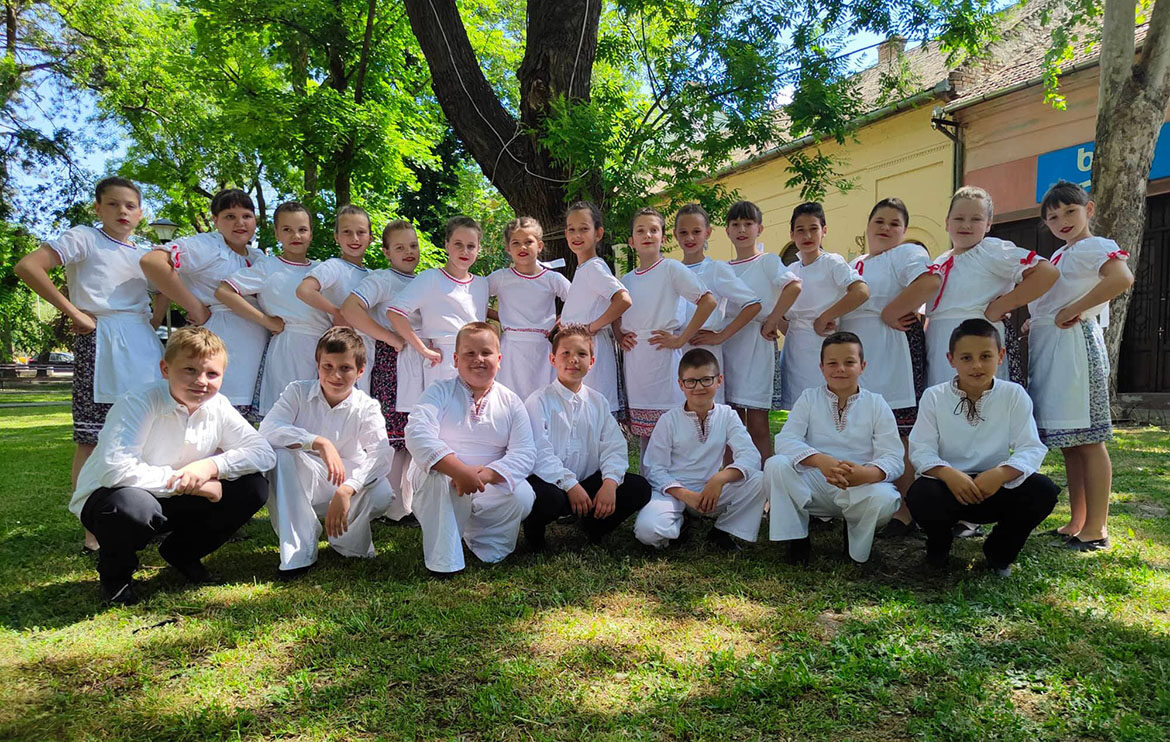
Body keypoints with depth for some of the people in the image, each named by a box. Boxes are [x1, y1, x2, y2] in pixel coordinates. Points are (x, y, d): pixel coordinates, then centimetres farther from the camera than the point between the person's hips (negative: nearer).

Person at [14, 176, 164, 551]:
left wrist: (155, 321, 13)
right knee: (92, 439, -3)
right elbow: (27, 266, -12)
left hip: (142, 346, 6)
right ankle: (93, 531, 3)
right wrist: (73, 312, -14)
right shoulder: (83, 238, -1)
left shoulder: (144, 253, 17)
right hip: (99, 342, -6)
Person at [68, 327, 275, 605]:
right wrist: (185, 481, -31)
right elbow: (115, 470, -38)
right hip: (107, 498, -5)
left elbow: (265, 453, -10)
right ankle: (115, 570, -3)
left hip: (173, 502, 5)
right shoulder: (137, 404, -26)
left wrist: (212, 465, -26)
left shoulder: (218, 407, -9)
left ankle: (181, 552, 12)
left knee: (253, 488, -13)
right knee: (133, 505, -41)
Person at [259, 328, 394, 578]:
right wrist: (319, 442, -41)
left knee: (381, 493, -32)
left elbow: (381, 454, -26)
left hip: (348, 484, 0)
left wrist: (345, 491, -43)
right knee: (279, 452, -30)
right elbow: (268, 428, -25)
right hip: (299, 487, 1)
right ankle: (297, 553, -26)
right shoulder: (298, 393, -7)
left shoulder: (367, 407, -10)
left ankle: (349, 540, 4)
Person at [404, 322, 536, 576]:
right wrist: (459, 470, -36)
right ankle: (442, 561, -20)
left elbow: (525, 452, -7)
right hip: (439, 487, -3)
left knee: (523, 496, -25)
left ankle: (475, 536, 6)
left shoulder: (510, 401, 5)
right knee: (440, 476, -35)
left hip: (488, 491, 3)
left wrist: (486, 474, -27)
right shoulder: (440, 391, -3)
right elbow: (417, 434, -21)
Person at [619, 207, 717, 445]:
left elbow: (708, 301, -10)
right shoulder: (626, 279, 13)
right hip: (634, 361, 5)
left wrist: (681, 339, -12)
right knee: (644, 437, 10)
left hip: (662, 356, -5)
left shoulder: (671, 269, -2)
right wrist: (620, 336, 7)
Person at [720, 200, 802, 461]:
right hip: (728, 346, 5)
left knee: (757, 425, -5)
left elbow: (794, 285, -18)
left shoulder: (768, 261, 0)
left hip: (757, 344, -5)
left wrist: (772, 322, -17)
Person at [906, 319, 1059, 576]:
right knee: (921, 495, -34)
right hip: (949, 485, -1)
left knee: (1043, 491, -26)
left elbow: (1031, 448, -9)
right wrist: (947, 473, -32)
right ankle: (939, 544, 7)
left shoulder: (1014, 395, -1)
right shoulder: (934, 397, -3)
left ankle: (999, 552, 5)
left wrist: (1002, 473, -29)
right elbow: (921, 450, -10)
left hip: (996, 487, 2)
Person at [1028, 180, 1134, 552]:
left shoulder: (1094, 246, -6)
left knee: (1088, 440, -5)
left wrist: (1072, 310, -22)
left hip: (1075, 346, -9)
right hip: (1048, 349, 9)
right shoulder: (1059, 256, 20)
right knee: (1067, 441, 11)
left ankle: (1096, 528, 2)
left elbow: (1122, 277, -27)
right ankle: (1077, 522, 19)